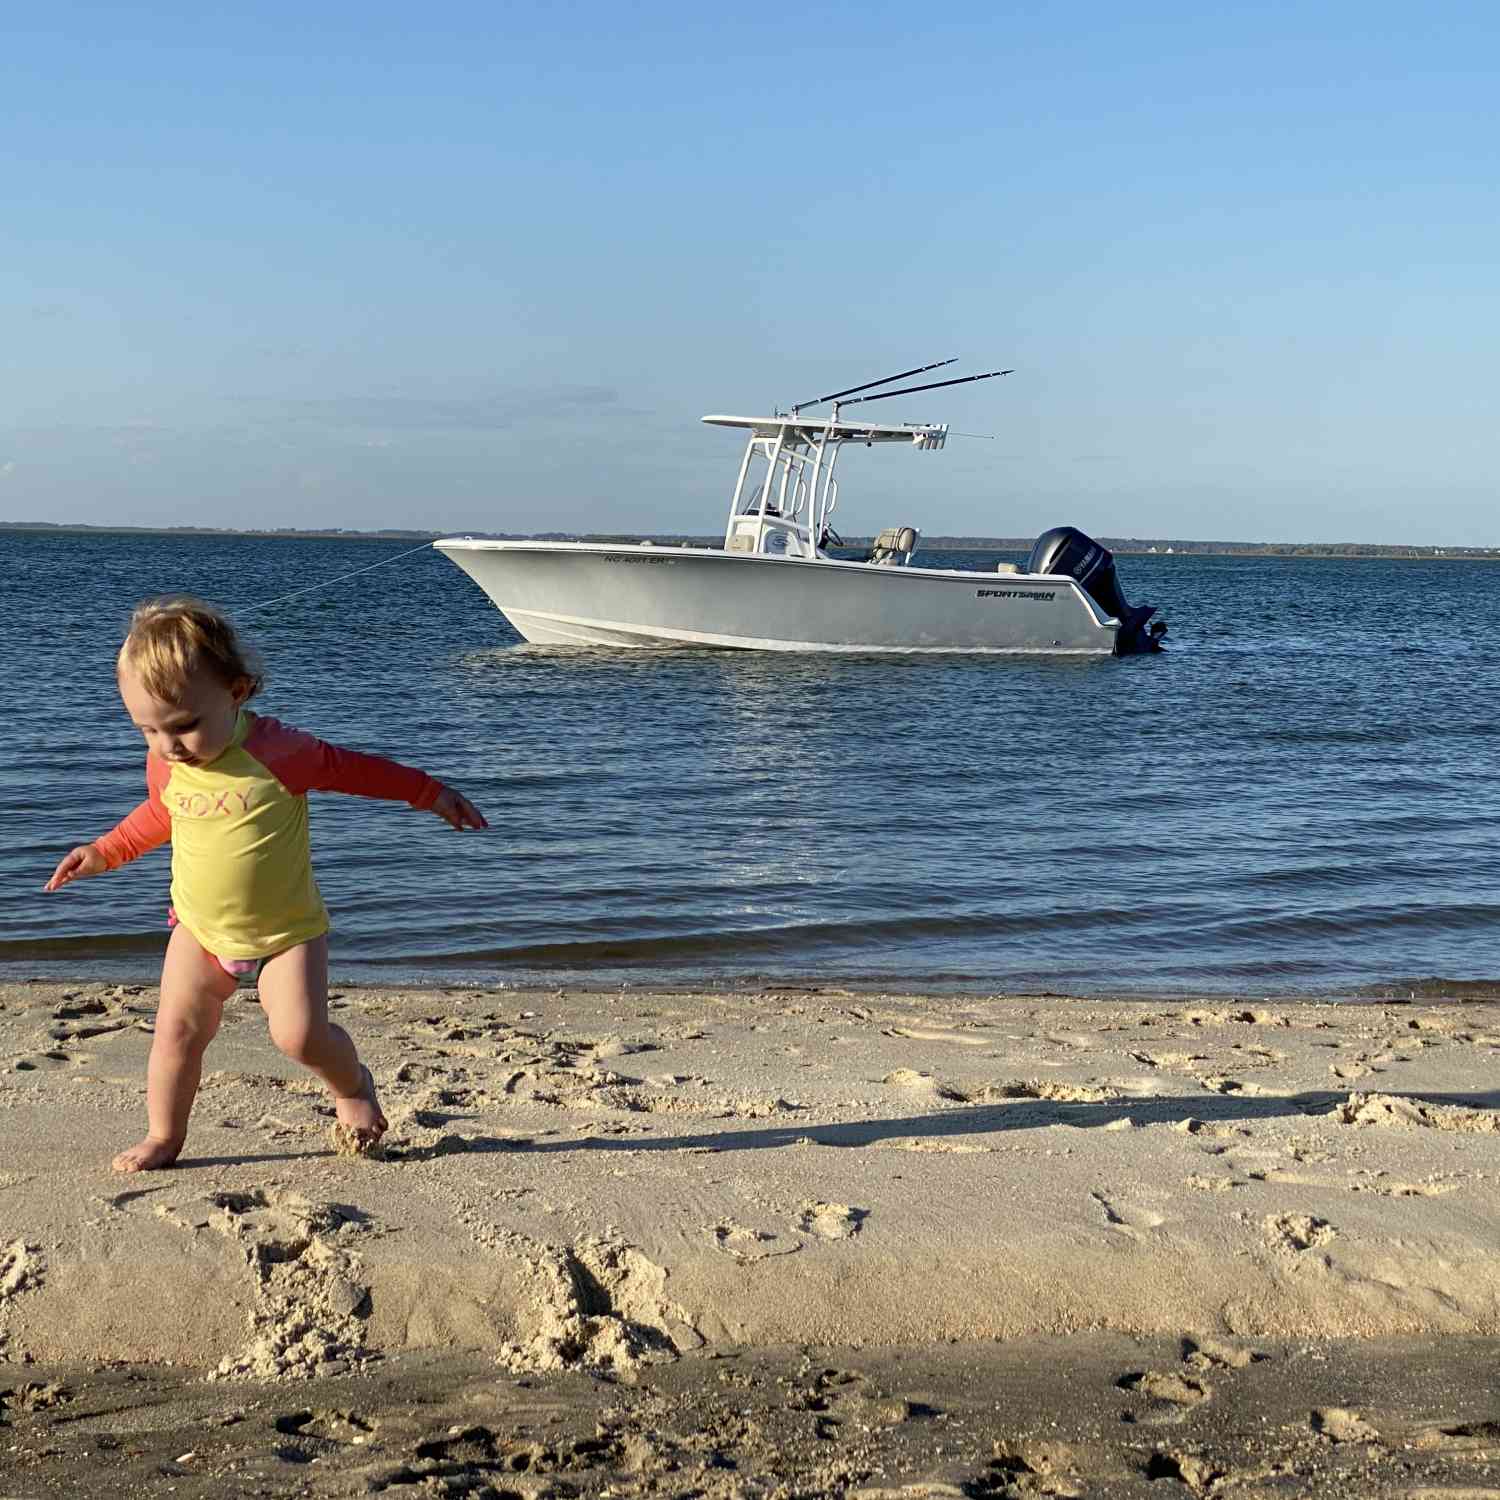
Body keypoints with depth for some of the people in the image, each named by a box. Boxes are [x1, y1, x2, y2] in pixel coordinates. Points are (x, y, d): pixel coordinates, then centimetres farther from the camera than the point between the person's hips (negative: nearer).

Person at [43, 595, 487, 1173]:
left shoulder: (276, 751, -20)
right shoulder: (164, 764, -6)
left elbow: (350, 768, -4)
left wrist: (430, 793, 2)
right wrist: (103, 853, 14)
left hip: (286, 929, -4)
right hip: (200, 928, 4)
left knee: (300, 1034, -13)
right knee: (177, 1030, -2)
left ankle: (352, 1083, 19)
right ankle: (163, 1138, 17)